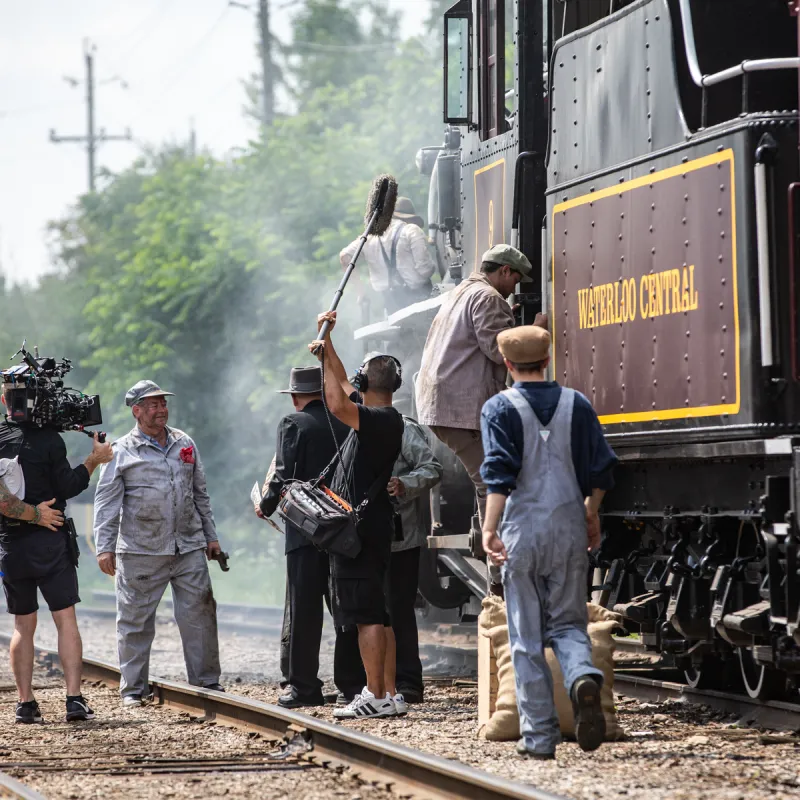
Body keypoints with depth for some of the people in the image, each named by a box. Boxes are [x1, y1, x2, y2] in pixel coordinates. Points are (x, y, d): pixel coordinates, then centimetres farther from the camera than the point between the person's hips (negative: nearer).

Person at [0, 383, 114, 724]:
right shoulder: (48, 438, -9)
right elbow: (67, 487, -8)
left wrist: (32, 513, 5)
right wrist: (94, 460, 3)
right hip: (50, 542, -3)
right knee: (66, 619, 0)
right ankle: (74, 699, -8)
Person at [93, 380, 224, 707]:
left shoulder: (185, 444, 13)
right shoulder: (122, 452, -1)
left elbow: (200, 494, 21)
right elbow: (106, 502, -2)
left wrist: (210, 536, 19)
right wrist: (105, 547, -8)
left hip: (188, 547, 3)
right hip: (140, 552, -3)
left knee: (199, 615, 1)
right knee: (135, 621, 1)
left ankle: (207, 681, 11)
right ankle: (133, 689, 10)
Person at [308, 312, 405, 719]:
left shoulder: (383, 420, -14)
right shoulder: (377, 417, 14)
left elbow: (338, 404, -30)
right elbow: (342, 388, 29)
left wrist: (324, 358, -18)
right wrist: (327, 342, 27)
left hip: (361, 528, -10)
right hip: (370, 528, 10)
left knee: (367, 615, -10)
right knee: (378, 615, 11)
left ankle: (377, 697, -11)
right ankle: (389, 693, 14)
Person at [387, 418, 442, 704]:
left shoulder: (404, 430, -7)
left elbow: (432, 470, -15)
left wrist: (405, 485, -31)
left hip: (400, 536, -8)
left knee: (400, 608, -8)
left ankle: (408, 683, -5)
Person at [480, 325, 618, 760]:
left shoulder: (500, 408, -3)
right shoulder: (577, 404, 7)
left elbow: (500, 472, -14)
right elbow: (602, 468, 9)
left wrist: (489, 528, -14)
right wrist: (591, 511, 24)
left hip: (522, 529, -2)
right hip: (569, 529, 2)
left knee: (527, 637, 5)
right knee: (567, 622, 12)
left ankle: (539, 735, 4)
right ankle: (583, 677, -21)